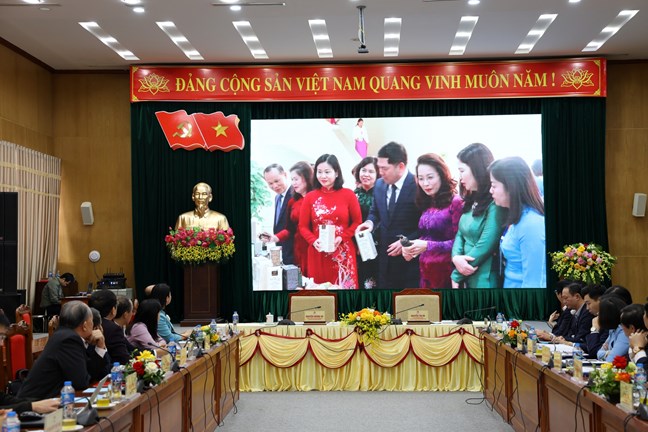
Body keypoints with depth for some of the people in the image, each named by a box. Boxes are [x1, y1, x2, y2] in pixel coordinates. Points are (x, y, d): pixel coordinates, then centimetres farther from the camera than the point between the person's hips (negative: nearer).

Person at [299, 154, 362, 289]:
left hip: (343, 253, -1)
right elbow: (303, 226, 5)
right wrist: (314, 241, -12)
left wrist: (341, 238, -12)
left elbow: (357, 222, 2)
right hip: (318, 253, 1)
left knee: (344, 286, 1)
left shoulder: (348, 195, 0)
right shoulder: (310, 197, 3)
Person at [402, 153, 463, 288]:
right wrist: (411, 247, -4)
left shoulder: (455, 202, -11)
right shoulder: (427, 204, 10)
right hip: (425, 271, 6)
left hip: (445, 271, -6)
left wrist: (427, 246, -23)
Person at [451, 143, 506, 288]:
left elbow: (485, 247, -19)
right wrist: (456, 257, -13)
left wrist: (457, 275, -10)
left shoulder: (495, 204, -17)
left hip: (484, 281, -8)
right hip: (466, 278, 8)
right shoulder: (472, 201, 10)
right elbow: (460, 234, 9)